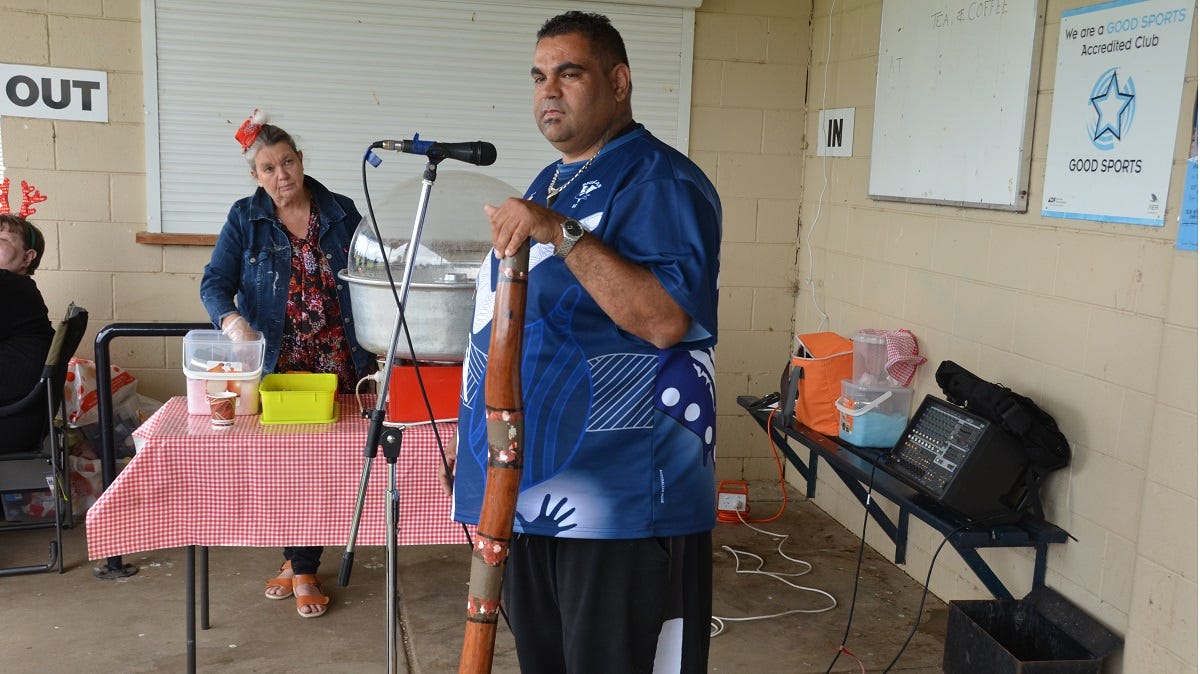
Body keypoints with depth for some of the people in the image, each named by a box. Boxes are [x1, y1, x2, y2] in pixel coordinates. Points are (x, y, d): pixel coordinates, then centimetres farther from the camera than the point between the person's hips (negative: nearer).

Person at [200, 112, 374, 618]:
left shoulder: (341, 213, 5)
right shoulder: (245, 219, 3)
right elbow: (215, 282, -4)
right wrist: (231, 319, -26)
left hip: (337, 364, 1)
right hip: (276, 364, 0)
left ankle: (301, 567, 18)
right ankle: (297, 562, 25)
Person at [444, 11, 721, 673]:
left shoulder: (659, 182, -11)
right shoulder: (549, 184, 17)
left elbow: (667, 320, -25)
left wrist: (563, 234, -28)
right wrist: (474, 446, 21)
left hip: (621, 504, -9)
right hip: (527, 490, 9)